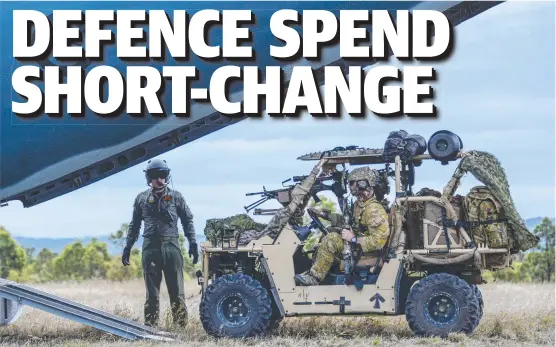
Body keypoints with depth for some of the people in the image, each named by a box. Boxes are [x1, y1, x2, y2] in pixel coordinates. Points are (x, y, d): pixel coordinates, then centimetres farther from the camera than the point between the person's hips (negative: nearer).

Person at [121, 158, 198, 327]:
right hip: (150, 248, 1)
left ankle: (181, 326, 0)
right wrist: (127, 248, 11)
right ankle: (150, 326, 4)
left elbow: (188, 221, 10)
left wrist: (193, 243, 2)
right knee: (151, 293, 3)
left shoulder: (175, 197, 7)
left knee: (177, 291, -1)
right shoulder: (142, 199, 10)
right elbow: (134, 225, 15)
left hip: (171, 246, -1)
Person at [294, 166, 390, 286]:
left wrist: (353, 239, -25)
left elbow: (379, 241, -29)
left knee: (332, 239, -22)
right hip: (358, 246, 11)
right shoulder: (360, 204, 8)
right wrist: (325, 214, 15)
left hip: (366, 253, -11)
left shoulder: (374, 210, -23)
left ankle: (313, 278, -13)